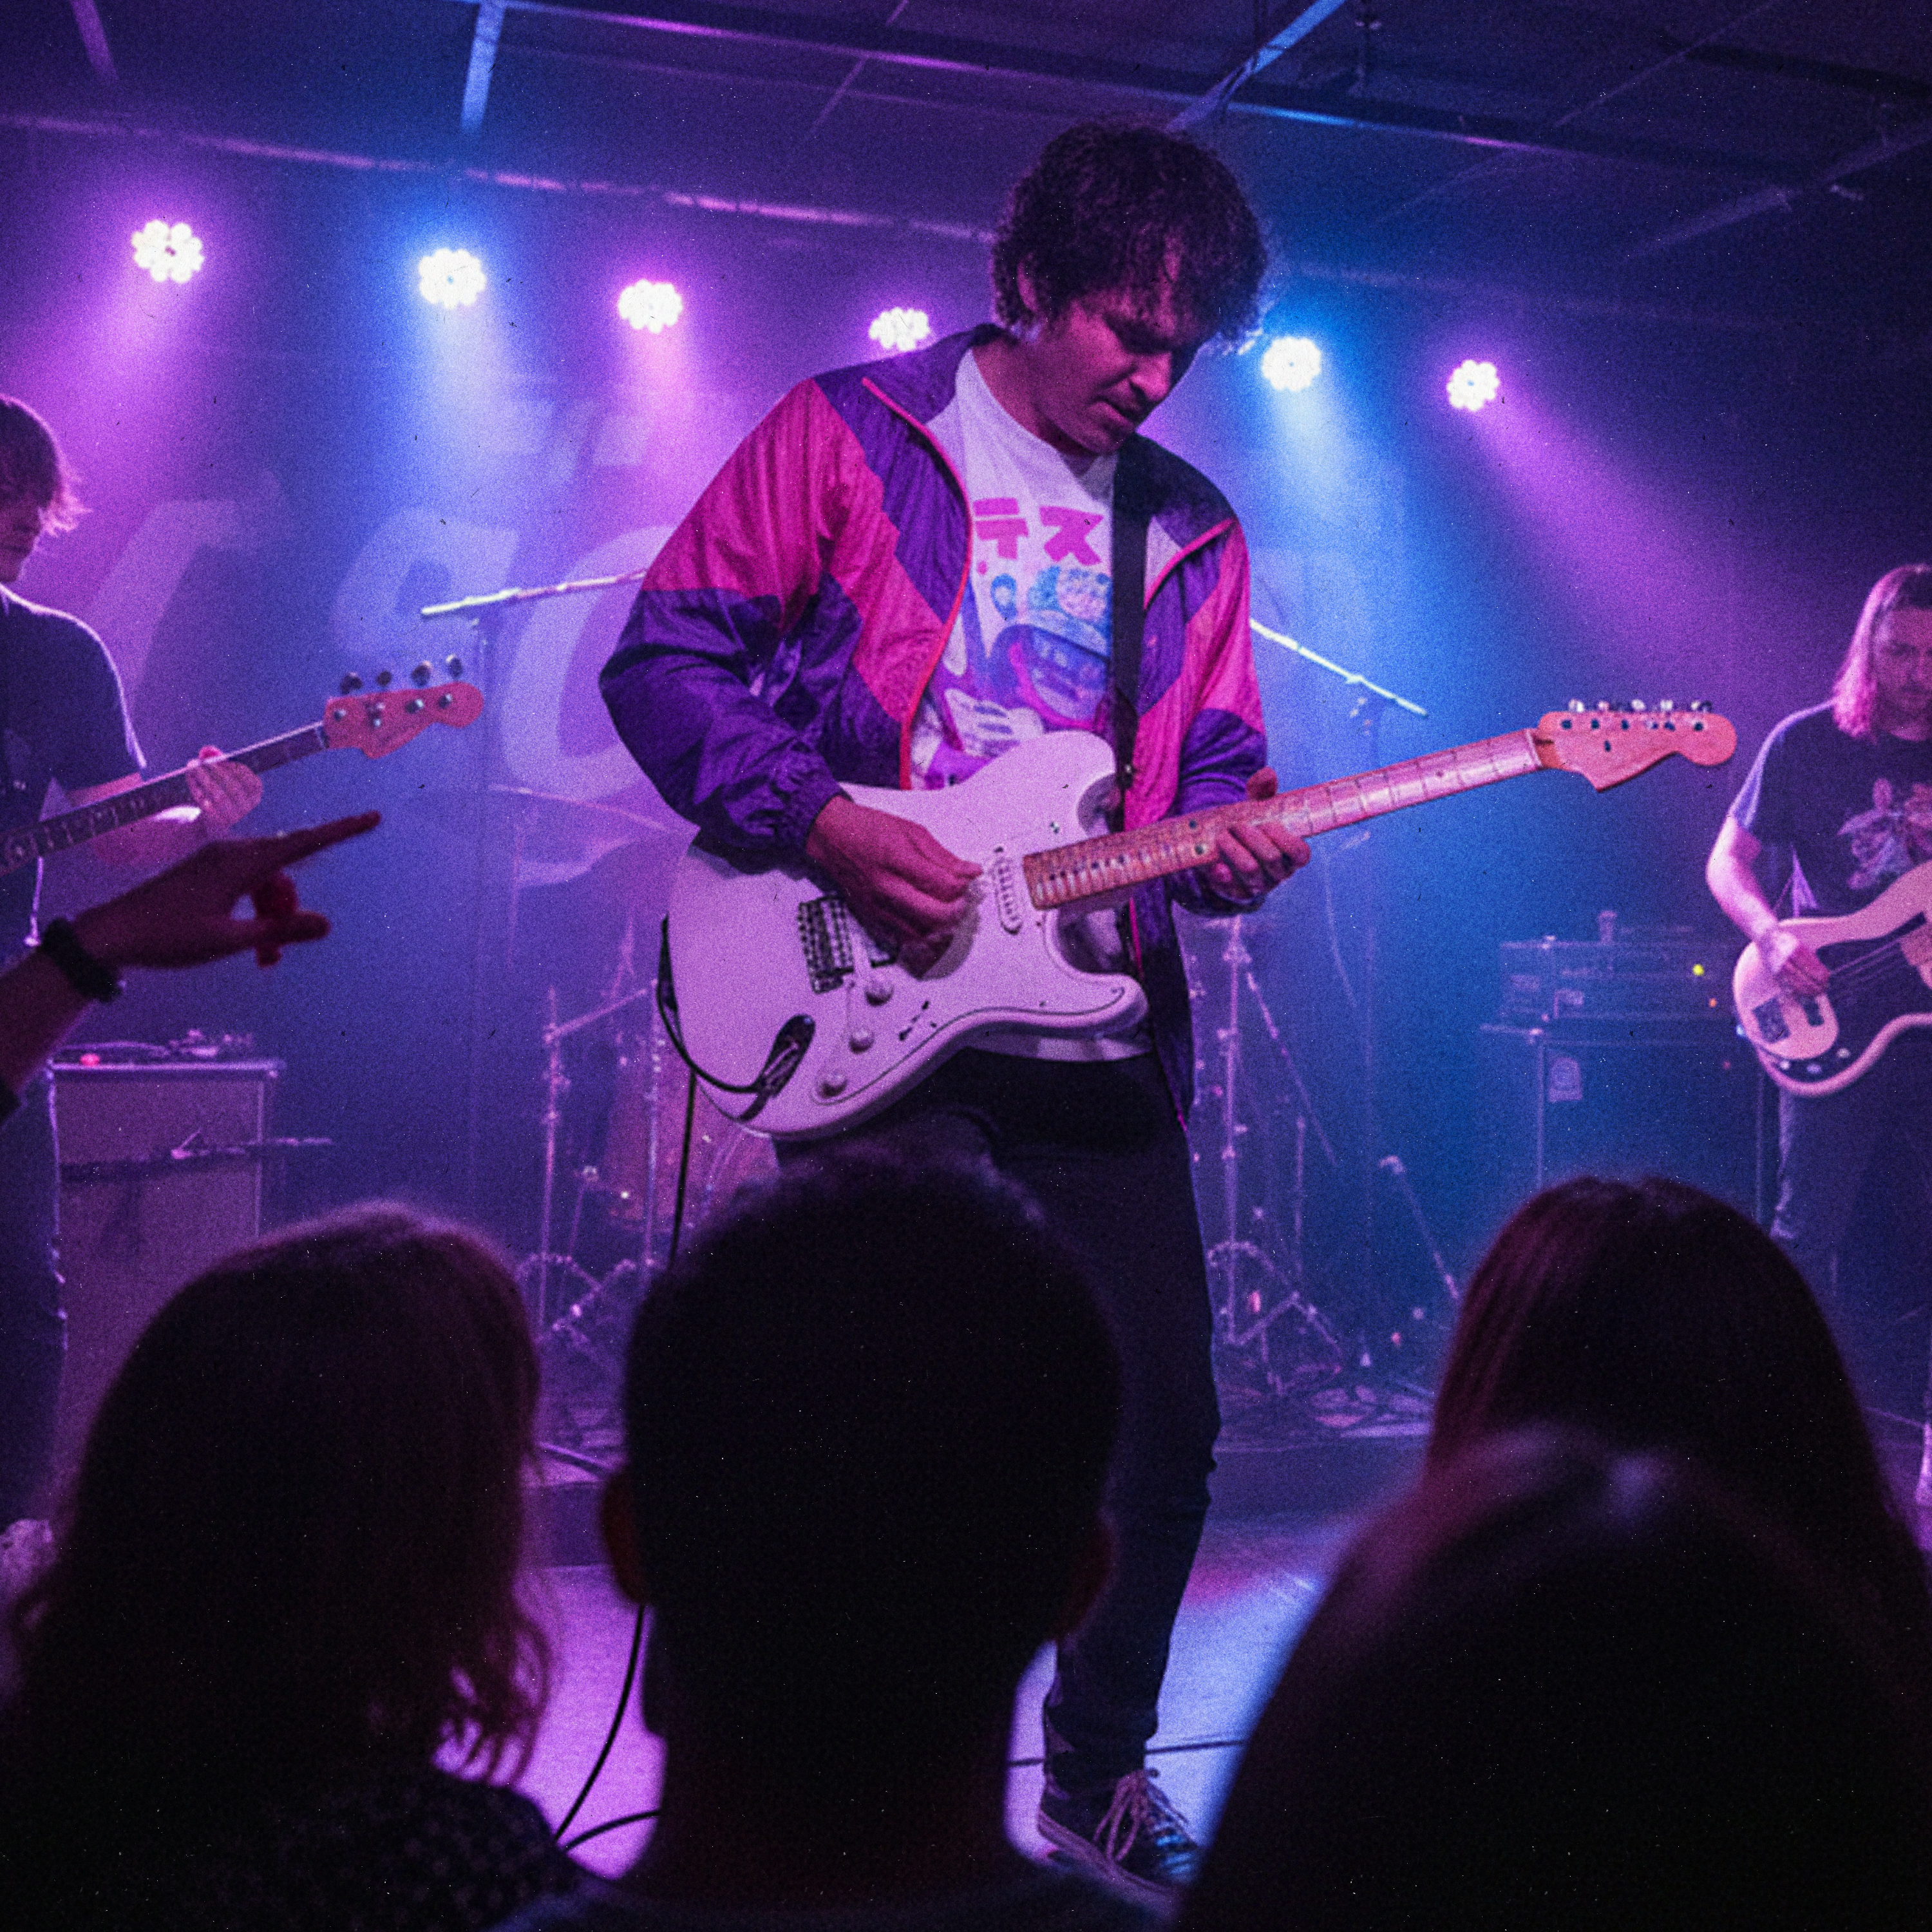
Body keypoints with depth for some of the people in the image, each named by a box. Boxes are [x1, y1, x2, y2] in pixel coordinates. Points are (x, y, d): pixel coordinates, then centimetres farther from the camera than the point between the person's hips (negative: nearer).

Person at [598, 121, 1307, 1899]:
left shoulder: (1194, 532, 14)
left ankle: (1100, 1783, 30)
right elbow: (662, 662, -3)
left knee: (1166, 1419, 8)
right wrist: (823, 828, -15)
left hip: (1098, 1025, 5)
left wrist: (1231, 848, -8)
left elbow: (1217, 766, 15)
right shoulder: (845, 436, 0)